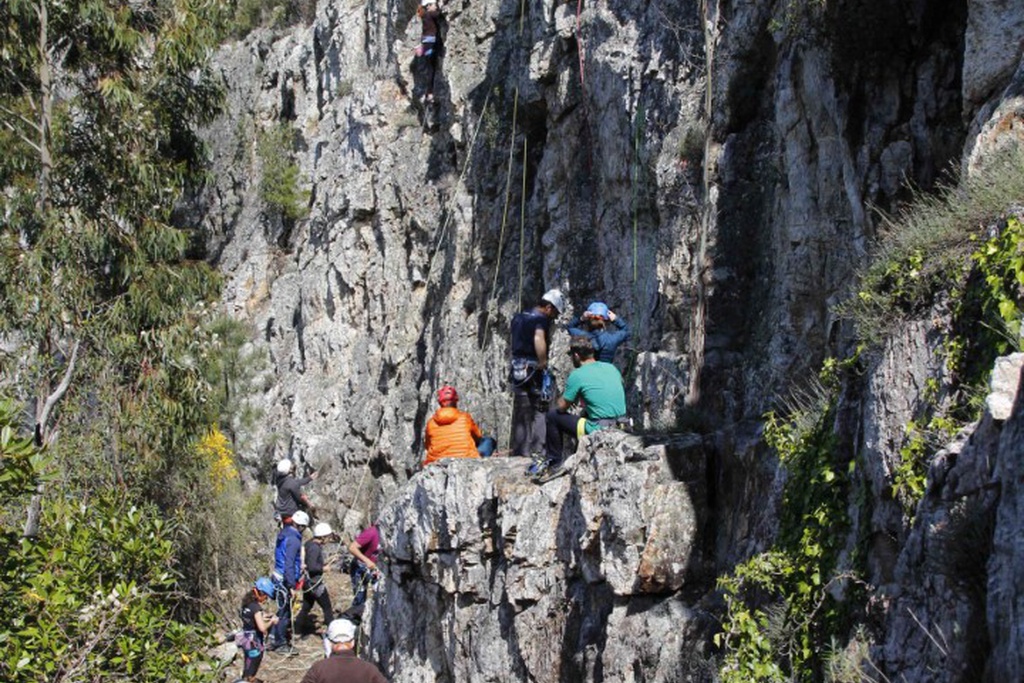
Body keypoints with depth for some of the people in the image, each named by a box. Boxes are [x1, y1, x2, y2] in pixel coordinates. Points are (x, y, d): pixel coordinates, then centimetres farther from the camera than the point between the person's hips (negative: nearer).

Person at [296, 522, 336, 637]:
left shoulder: (310, 543, 7)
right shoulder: (314, 548, -22)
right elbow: (311, 567, -27)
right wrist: (323, 568, -13)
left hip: (308, 581, 9)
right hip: (315, 583, -9)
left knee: (306, 607, 17)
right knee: (327, 608, 1)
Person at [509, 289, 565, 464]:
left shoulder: (517, 318, 14)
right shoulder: (541, 319, -11)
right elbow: (539, 339, -29)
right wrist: (543, 363, -21)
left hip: (517, 369, 7)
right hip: (534, 369, -7)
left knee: (520, 413, 11)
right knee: (539, 411, 1)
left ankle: (519, 452, 14)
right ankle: (537, 450, -2)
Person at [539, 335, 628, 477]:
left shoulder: (577, 375, -10)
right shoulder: (612, 368, 9)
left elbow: (562, 407, -2)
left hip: (598, 432, -7)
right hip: (621, 428, 7)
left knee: (553, 415, 10)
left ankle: (554, 461, 17)